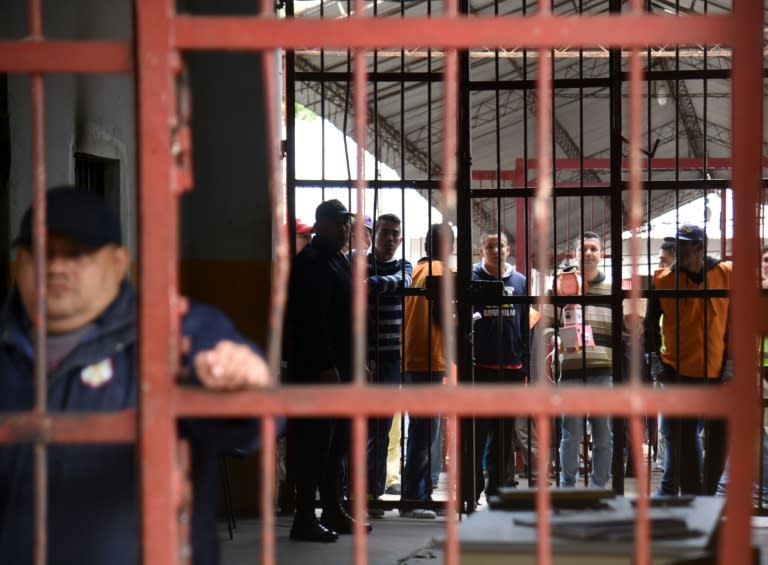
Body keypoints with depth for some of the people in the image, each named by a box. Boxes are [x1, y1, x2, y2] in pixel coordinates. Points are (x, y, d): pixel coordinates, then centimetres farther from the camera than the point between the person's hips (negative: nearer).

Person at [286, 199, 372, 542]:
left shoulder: (337, 260, 19)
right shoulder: (311, 263, -12)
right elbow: (313, 320, -20)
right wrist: (327, 366, -24)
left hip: (338, 368, 10)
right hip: (318, 370, -10)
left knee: (337, 443, 14)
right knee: (316, 444, -9)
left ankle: (334, 513, 21)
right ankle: (304, 520, -7)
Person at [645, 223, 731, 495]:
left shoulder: (726, 274, 0)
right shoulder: (663, 279, -1)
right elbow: (651, 324, 7)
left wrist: (731, 361, -2)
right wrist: (656, 361, -2)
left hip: (717, 373, 0)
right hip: (678, 373, 0)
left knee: (718, 439, 6)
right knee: (682, 442, 1)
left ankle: (709, 494, 19)